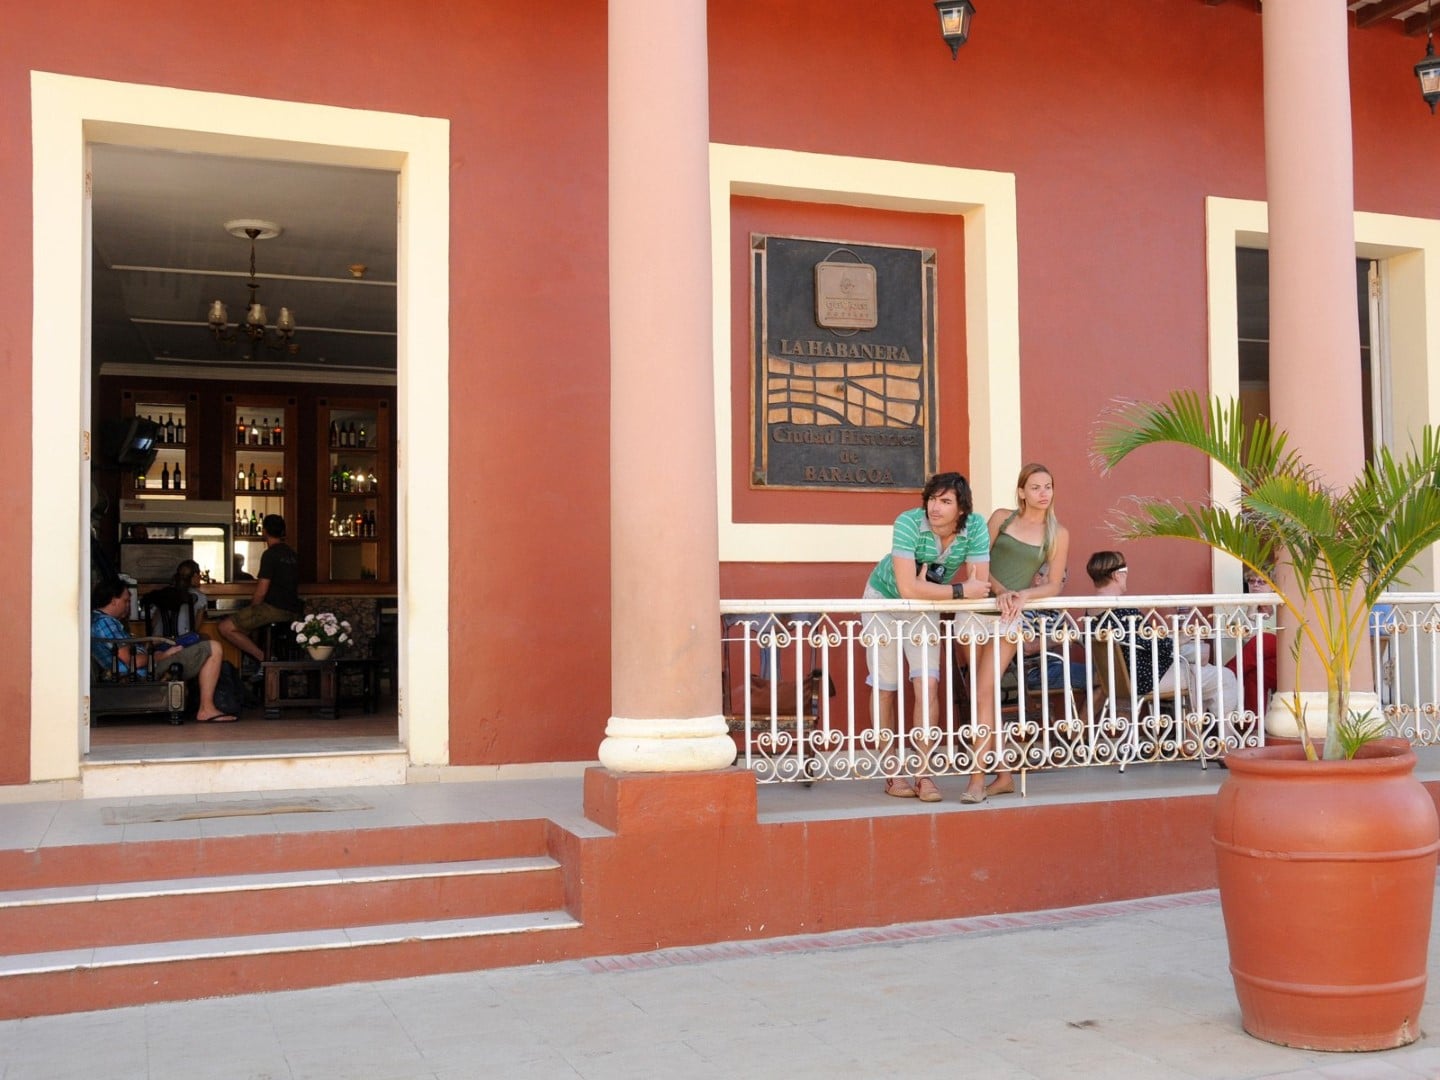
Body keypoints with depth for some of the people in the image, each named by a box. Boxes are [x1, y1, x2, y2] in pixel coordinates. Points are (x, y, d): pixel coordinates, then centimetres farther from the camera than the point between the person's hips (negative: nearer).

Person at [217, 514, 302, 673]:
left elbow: (261, 592, -15)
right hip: (293, 611, 9)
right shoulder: (292, 554, 16)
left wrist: (251, 611, 3)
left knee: (225, 627, -9)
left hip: (274, 609, -9)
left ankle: (263, 658, -13)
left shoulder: (270, 554, -11)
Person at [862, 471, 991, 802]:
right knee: (886, 690, 4)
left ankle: (922, 773, -2)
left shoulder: (975, 526, -22)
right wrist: (961, 591, -34)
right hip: (885, 600, -2)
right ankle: (891, 774, 15)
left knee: (928, 685, -9)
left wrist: (929, 587, -30)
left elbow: (981, 586, -22)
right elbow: (908, 588, -38)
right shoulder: (908, 523, -32)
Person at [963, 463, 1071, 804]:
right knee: (986, 693, 6)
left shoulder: (1058, 534, 4)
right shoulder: (1002, 518, 6)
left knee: (984, 693, -14)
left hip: (1010, 614, -2)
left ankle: (978, 779, -12)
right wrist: (1000, 590, -13)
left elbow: (1054, 585, 4)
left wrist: (1022, 595, -14)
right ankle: (1003, 774, 17)